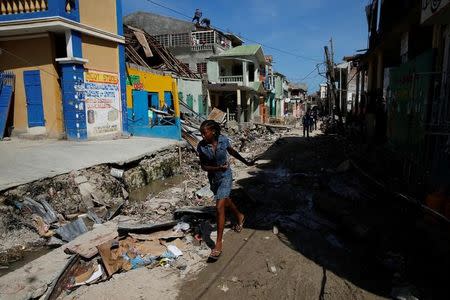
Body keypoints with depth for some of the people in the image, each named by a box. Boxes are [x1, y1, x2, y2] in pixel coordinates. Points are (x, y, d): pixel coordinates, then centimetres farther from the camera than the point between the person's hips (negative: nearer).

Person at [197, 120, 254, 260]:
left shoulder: (223, 140, -16)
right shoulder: (201, 146, -16)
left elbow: (232, 151, 4)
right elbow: (203, 166, -10)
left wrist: (246, 162, 15)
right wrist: (218, 168, -26)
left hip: (225, 177, -3)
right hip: (213, 179, 3)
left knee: (219, 207, -14)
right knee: (226, 201, 25)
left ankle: (218, 244, -5)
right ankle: (240, 217, 57)